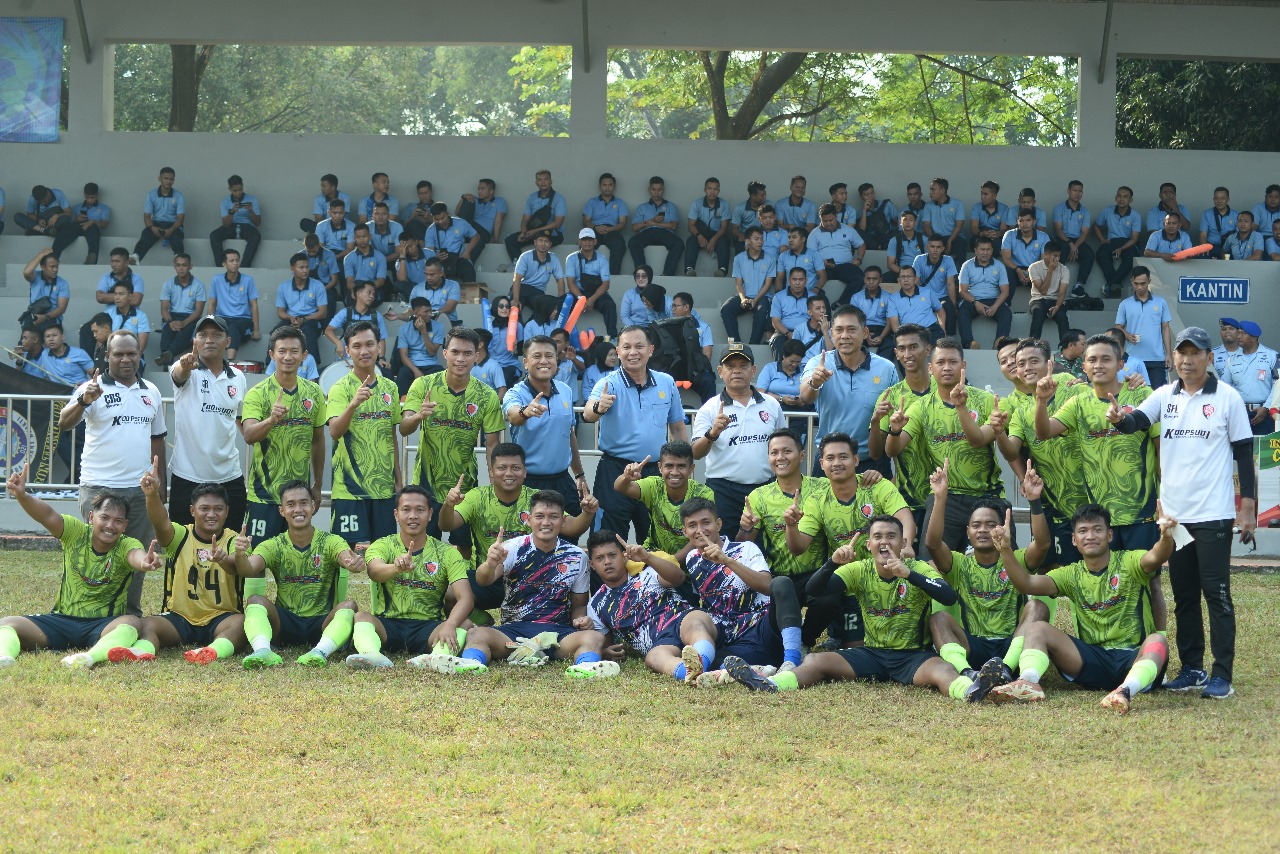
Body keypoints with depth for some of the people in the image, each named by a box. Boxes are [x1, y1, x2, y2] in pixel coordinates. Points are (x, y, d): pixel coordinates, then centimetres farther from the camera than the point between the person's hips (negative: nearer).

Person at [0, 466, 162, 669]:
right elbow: (48, 516, -21)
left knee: (132, 623, -36)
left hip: (103, 626, -3)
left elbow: (135, 554, -32)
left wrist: (144, 562, -58)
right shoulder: (76, 532, -2)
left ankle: (92, 656, -60)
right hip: (61, 620, 3)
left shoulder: (126, 545, -8)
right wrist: (21, 496, -41)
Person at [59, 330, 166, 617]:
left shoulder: (151, 391, 11)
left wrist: (161, 483, 14)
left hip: (141, 488, 5)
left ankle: (132, 614, 20)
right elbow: (63, 423, -20)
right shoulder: (94, 389, -6)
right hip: (100, 487, -5)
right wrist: (84, 401, -39)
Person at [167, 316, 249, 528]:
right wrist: (185, 365, -51)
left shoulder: (238, 378, 8)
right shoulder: (188, 370, -3)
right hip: (187, 477, -3)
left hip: (229, 477, 3)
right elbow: (178, 373, -28)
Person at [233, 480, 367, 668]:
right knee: (255, 601, -25)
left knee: (349, 606, -29)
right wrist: (240, 555, -40)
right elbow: (248, 570, -15)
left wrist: (354, 562, -47)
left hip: (322, 623, -1)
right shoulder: (273, 546, 4)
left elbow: (346, 557, -22)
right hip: (285, 623, 1)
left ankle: (321, 652, -51)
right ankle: (263, 651, -50)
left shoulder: (330, 542, 2)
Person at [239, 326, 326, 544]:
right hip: (264, 493, -4)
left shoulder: (314, 393, 6)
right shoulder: (257, 394, -7)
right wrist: (271, 419, -40)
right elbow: (248, 436, -21)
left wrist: (317, 486, 15)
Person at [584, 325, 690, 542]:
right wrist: (597, 409, -49)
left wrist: (686, 465, 13)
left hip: (655, 472, 4)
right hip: (616, 471, -4)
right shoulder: (608, 384, -8)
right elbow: (588, 415, -27)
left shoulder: (666, 383, 5)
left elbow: (678, 427, 15)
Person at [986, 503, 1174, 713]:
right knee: (1036, 628, -13)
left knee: (1157, 640, -36)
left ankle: (1127, 690, -63)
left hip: (1134, 657, -3)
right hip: (1092, 660, 3)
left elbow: (1154, 558, -24)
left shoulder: (1129, 563, 0)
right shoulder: (1072, 575, 9)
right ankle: (1028, 683, -40)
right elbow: (1027, 584, -6)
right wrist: (1006, 552, -23)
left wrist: (1166, 538, -47)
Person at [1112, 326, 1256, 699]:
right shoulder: (1165, 396, 7)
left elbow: (1244, 453, -1)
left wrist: (1248, 506, -6)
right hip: (1174, 514, 5)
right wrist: (1119, 418, -34)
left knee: (1217, 594, -4)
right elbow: (1138, 421, -10)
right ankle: (1192, 669, 19)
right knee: (1184, 596, 11)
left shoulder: (1227, 398, -3)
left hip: (1214, 515, -5)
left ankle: (1222, 675, -1)